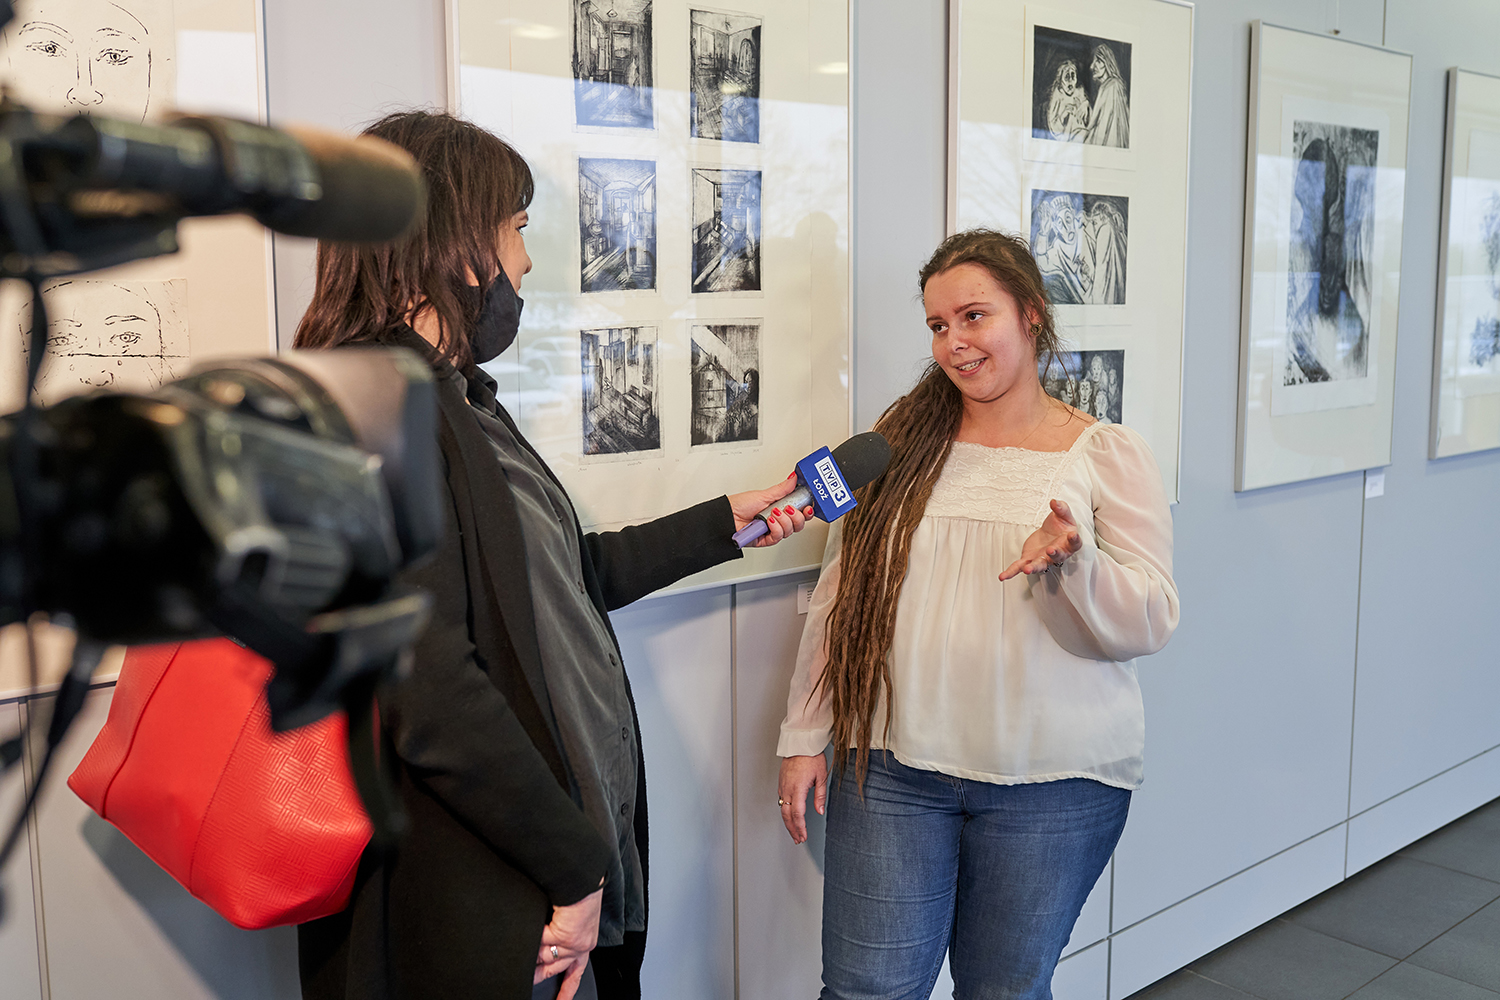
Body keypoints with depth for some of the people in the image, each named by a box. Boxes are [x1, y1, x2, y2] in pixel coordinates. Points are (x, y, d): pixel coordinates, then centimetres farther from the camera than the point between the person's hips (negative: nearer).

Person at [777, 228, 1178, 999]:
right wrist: (803, 736, 6)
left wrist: (1072, 566, -26)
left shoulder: (1108, 456, -1)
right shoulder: (901, 440, 5)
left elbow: (1149, 624, -6)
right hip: (890, 765, 2)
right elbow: (837, 597, 7)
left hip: (1052, 786, -1)